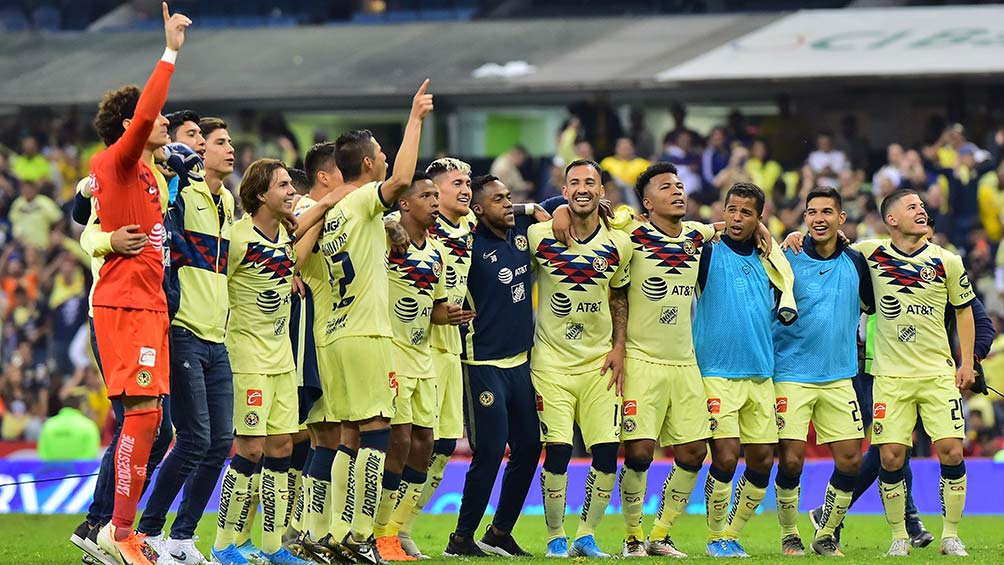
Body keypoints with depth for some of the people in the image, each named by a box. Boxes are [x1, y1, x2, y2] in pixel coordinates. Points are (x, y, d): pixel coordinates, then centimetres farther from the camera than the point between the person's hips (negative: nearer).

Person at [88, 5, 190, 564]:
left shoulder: (140, 169, 16)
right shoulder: (119, 161, -10)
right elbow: (143, 115, -26)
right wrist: (171, 52, -26)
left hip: (146, 302, 10)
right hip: (127, 303, -10)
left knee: (147, 415, 9)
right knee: (143, 409, -13)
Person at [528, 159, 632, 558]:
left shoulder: (618, 245, 3)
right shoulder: (539, 236, -5)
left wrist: (619, 347, 6)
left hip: (598, 362, 3)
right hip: (552, 361, -3)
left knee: (607, 451, -5)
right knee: (558, 450, -10)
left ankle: (586, 536, 10)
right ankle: (555, 538, 5)